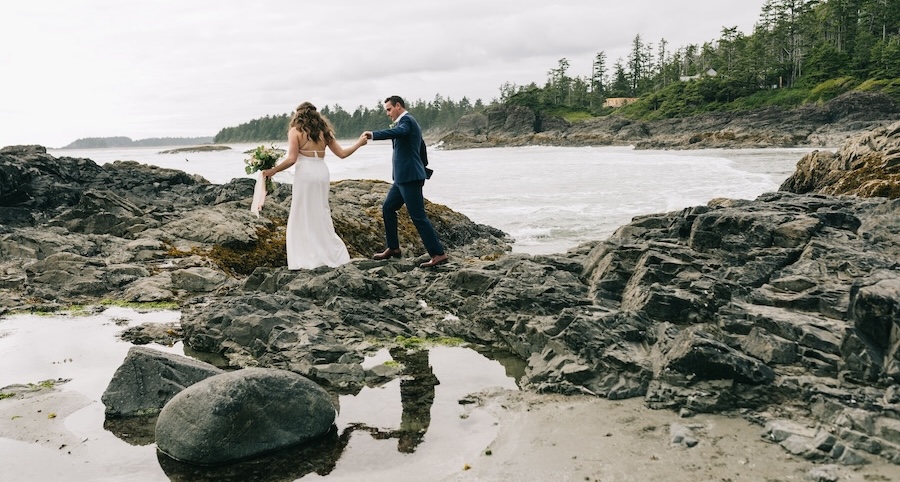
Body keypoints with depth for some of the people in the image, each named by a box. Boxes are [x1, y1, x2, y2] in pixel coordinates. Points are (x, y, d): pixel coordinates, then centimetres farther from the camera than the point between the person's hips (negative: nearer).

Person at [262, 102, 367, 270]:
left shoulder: (295, 131, -2)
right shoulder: (324, 131, 12)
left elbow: (291, 159, -11)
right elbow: (342, 153, 11)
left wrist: (272, 171, -2)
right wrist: (359, 143, 26)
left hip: (305, 173, -5)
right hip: (323, 172, 5)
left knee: (302, 217, 3)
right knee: (321, 215, 15)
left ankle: (307, 259, 1)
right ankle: (332, 254, 17)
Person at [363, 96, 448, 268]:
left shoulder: (406, 120, -12)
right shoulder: (408, 122, 19)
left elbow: (399, 132, -36)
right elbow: (421, 146, 28)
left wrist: (373, 134, -39)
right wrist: (423, 168, 36)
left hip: (410, 178, -10)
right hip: (403, 177, 10)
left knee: (418, 217, -9)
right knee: (387, 209, 17)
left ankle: (438, 254, -7)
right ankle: (393, 248, 26)